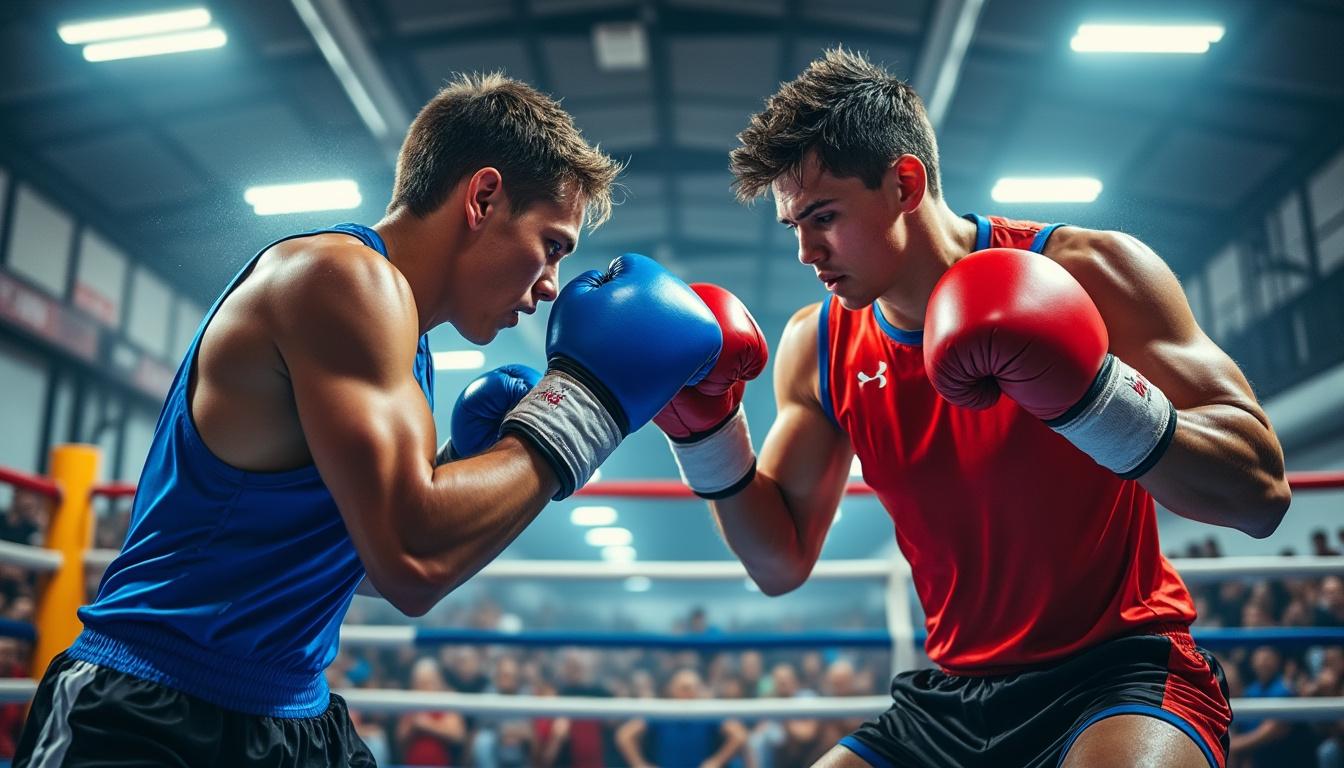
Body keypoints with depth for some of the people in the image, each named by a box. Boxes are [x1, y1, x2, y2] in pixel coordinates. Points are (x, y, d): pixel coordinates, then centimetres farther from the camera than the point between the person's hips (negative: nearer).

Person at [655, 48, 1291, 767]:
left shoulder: (1088, 273, -11)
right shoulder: (815, 347, 1)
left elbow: (1261, 493, -15)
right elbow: (780, 563, 6)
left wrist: (1087, 392, -31)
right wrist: (706, 432, -8)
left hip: (1118, 672, -4)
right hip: (955, 694, 5)